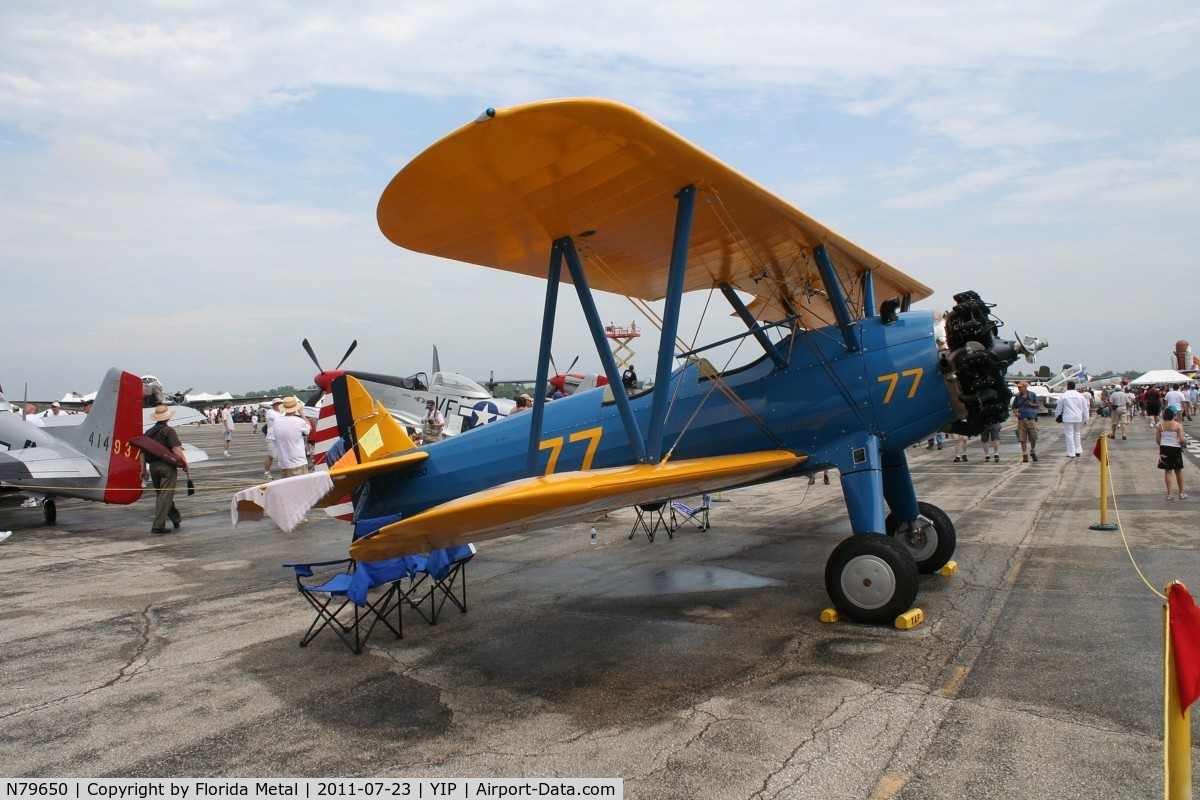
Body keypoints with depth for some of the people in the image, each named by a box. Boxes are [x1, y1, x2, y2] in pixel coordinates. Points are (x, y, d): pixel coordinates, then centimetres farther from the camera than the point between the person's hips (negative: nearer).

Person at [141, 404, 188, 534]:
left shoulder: (148, 432, 11)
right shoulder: (169, 431, -8)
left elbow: (142, 451, 13)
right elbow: (176, 449, -17)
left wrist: (144, 469, 19)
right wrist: (185, 463, -7)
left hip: (153, 466, 7)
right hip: (167, 466, -7)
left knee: (161, 494, 18)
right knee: (165, 495, -4)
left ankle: (176, 519, 31)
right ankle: (158, 525, -8)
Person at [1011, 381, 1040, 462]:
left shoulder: (1032, 395, 6)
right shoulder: (1017, 397, 10)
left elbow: (1038, 405, 9)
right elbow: (1014, 407, 16)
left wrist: (1031, 404, -9)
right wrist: (1015, 412, -5)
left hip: (1031, 420, -1)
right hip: (1021, 420, 1)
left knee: (1033, 437, -5)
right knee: (1022, 439, -2)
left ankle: (1032, 452, 19)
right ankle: (1025, 455, 4)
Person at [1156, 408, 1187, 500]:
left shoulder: (1160, 425, -2)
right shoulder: (1178, 425, -12)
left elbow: (1157, 439, -1)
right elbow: (1181, 439, -17)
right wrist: (1185, 440, 5)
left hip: (1164, 448, 2)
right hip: (1175, 449, -2)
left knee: (1167, 471, 7)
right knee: (1178, 471, 14)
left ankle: (1169, 494, 6)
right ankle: (1181, 493, 25)